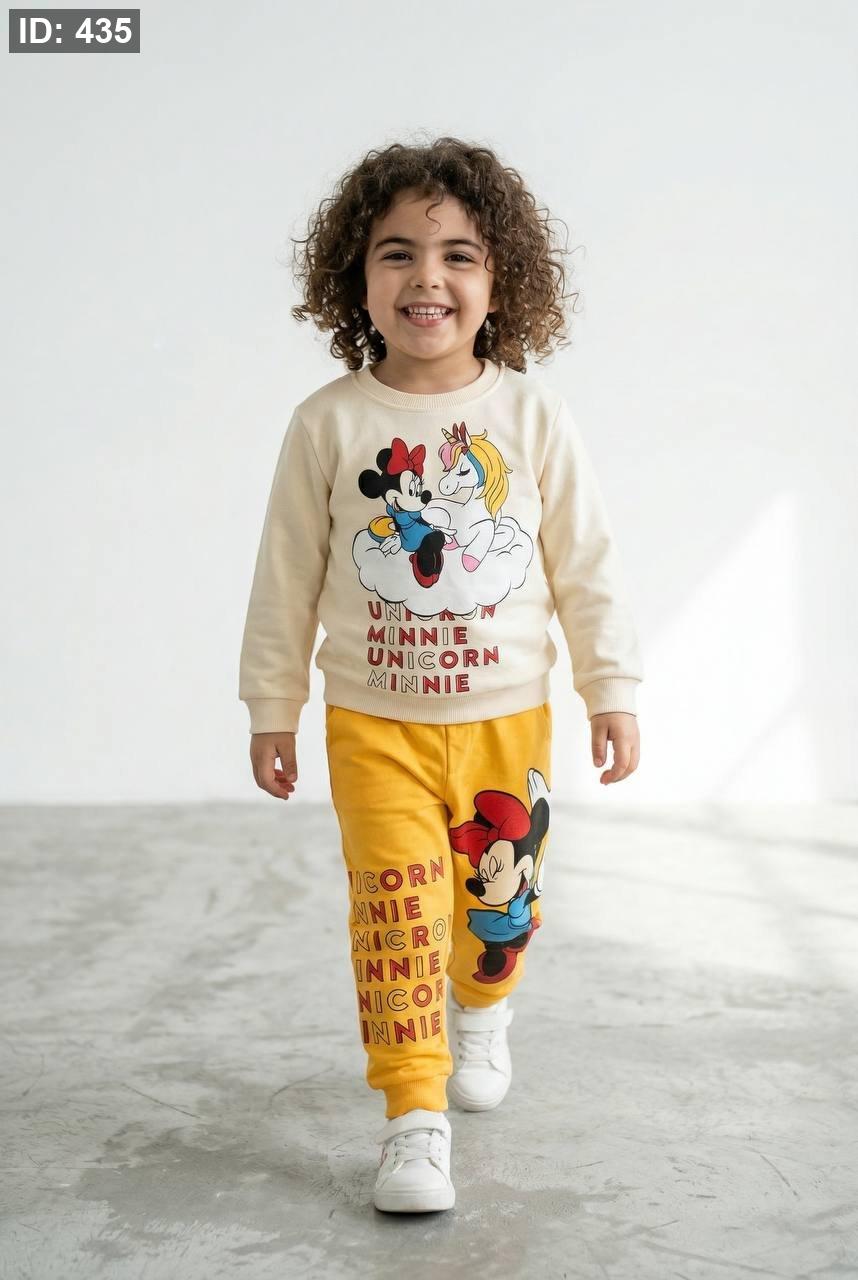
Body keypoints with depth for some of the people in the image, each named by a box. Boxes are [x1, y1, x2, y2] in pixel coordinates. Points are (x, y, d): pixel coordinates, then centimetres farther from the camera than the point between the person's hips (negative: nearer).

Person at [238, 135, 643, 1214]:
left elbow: (586, 566, 0)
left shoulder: (532, 415, -6)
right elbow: (286, 576, 0)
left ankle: (481, 1016, 48)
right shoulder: (328, 423, -7)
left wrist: (612, 689, 1)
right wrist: (272, 708, 4)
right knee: (396, 915, -5)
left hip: (506, 719, 2)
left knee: (500, 905, 16)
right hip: (374, 723, -1)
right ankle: (414, 1119, 7)